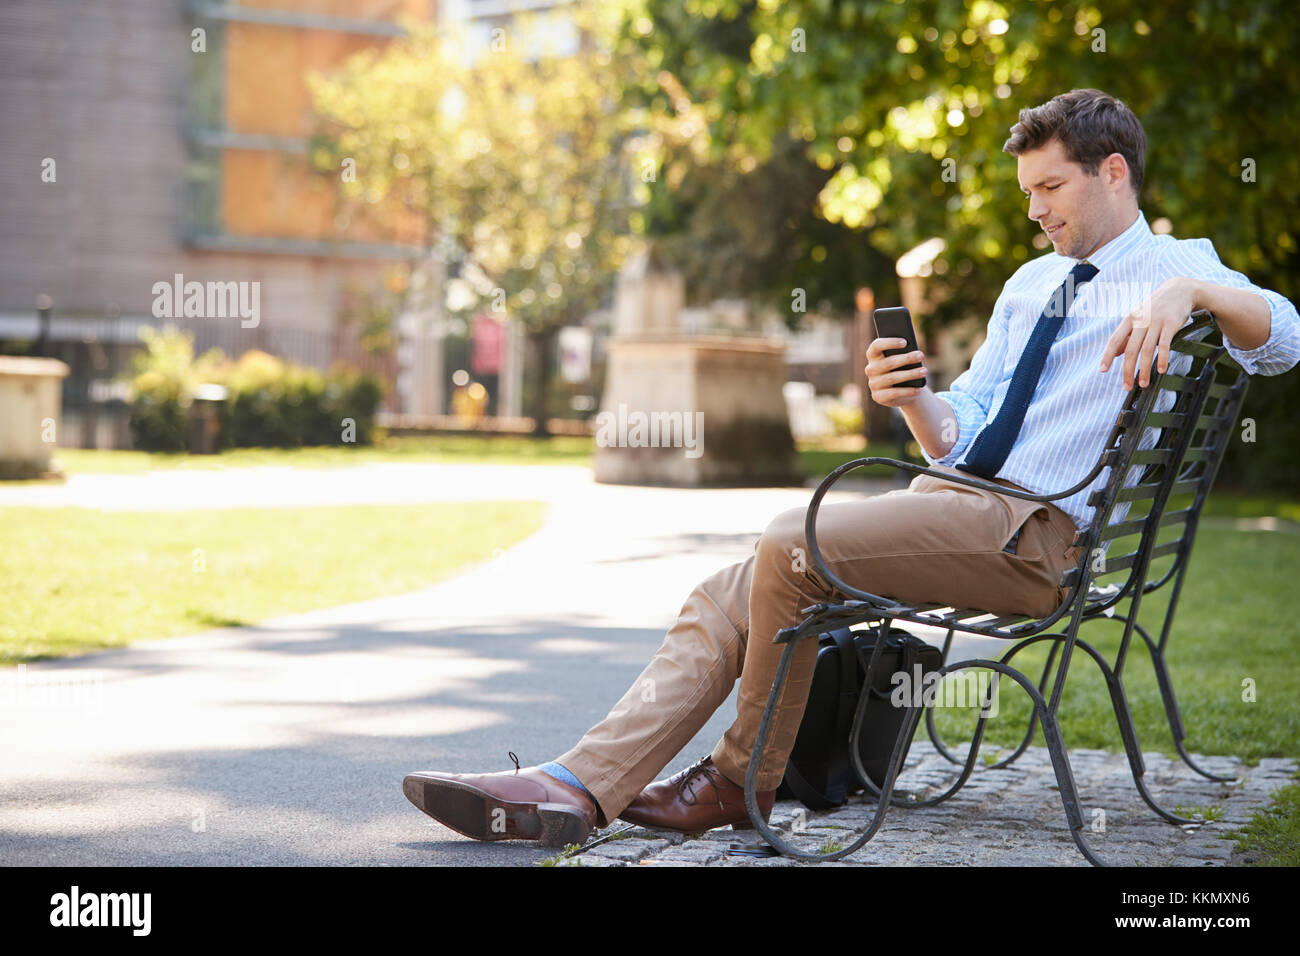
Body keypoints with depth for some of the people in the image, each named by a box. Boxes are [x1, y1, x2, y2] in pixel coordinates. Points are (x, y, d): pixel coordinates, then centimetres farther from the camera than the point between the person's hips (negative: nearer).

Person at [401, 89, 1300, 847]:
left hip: (1034, 535, -8)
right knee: (726, 597, -9)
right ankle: (579, 785, -18)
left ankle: (741, 782, -9)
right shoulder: (1032, 283, 27)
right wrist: (912, 400, -1)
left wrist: (1192, 289, -31)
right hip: (954, 497, 8)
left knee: (793, 544, -25)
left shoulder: (1174, 267, 5)